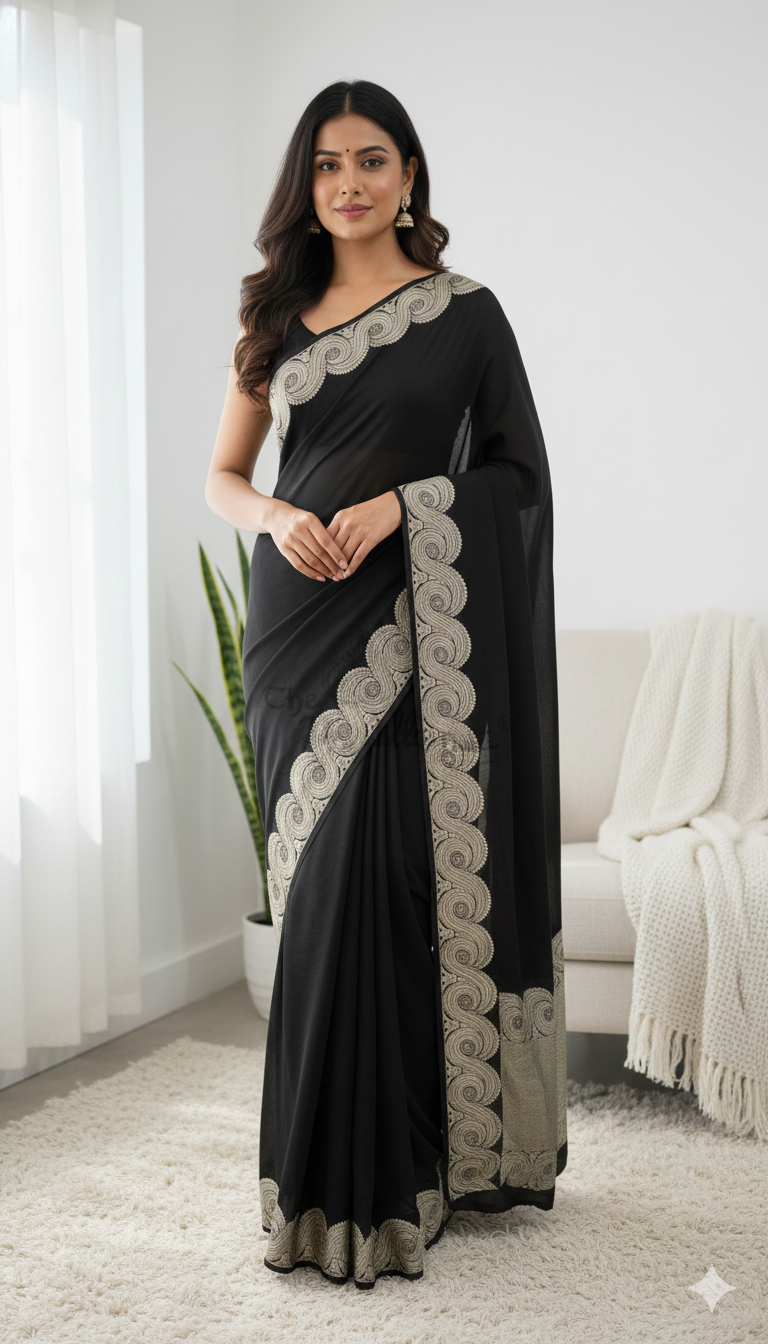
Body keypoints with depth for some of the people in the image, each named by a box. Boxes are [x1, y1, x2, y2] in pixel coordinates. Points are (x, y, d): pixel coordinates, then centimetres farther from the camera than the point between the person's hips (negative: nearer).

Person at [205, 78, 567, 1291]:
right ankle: (333, 1171, 16)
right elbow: (222, 476, 14)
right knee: (319, 884, 5)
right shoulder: (279, 317, 13)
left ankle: (383, 1182, 0)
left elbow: (518, 473, 1)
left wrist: (402, 504, -14)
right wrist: (279, 517, -8)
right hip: (296, 619, 4)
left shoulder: (465, 313, 2)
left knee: (374, 880, -10)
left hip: (404, 624, -4)